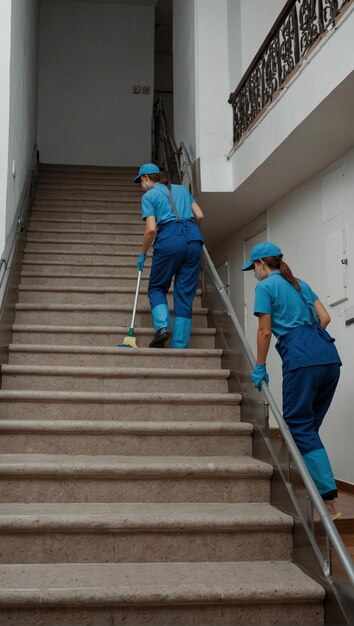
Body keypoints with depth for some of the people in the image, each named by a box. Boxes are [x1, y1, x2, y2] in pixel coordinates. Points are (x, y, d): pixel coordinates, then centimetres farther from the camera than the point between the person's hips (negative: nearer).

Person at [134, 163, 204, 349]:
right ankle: (179, 346, 3)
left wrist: (142, 253, 9)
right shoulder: (182, 189, 24)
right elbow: (199, 216, 16)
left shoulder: (149, 196, 9)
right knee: (185, 295, 6)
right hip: (194, 238, 4)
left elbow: (151, 229, -3)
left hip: (169, 239, -4)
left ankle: (162, 326, -9)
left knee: (156, 287, 16)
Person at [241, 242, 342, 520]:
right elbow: (324, 317, 19)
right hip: (329, 354, 7)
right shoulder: (301, 284, 23)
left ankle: (330, 501, -9)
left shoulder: (265, 287, 3)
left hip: (301, 359, -7)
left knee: (300, 426, -3)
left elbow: (265, 332, 0)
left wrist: (260, 367, 8)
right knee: (309, 426, 14)